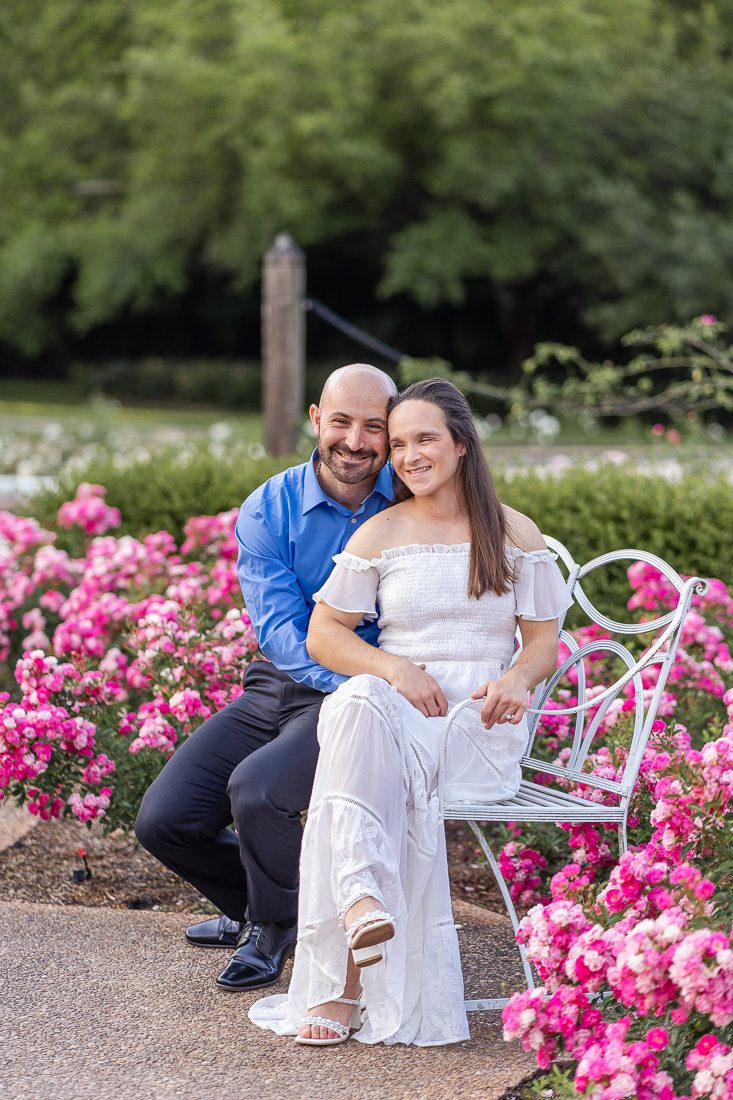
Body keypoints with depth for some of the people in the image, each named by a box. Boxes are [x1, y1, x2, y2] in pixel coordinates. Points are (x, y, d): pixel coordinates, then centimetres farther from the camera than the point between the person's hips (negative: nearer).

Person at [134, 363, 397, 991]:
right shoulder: (268, 510, -3)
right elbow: (279, 629, -14)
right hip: (276, 690, 4)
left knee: (255, 790, -31)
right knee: (164, 820, -7)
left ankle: (276, 928, 0)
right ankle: (255, 907, 25)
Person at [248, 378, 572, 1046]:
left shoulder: (515, 534, 13)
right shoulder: (380, 534, 13)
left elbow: (544, 640, 12)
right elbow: (323, 635, 8)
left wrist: (519, 678, -12)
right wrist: (395, 669, -11)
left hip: (481, 723, -1)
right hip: (393, 709, 1)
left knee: (391, 765, -36)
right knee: (360, 702, -38)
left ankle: (343, 982, -40)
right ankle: (359, 898, -51)